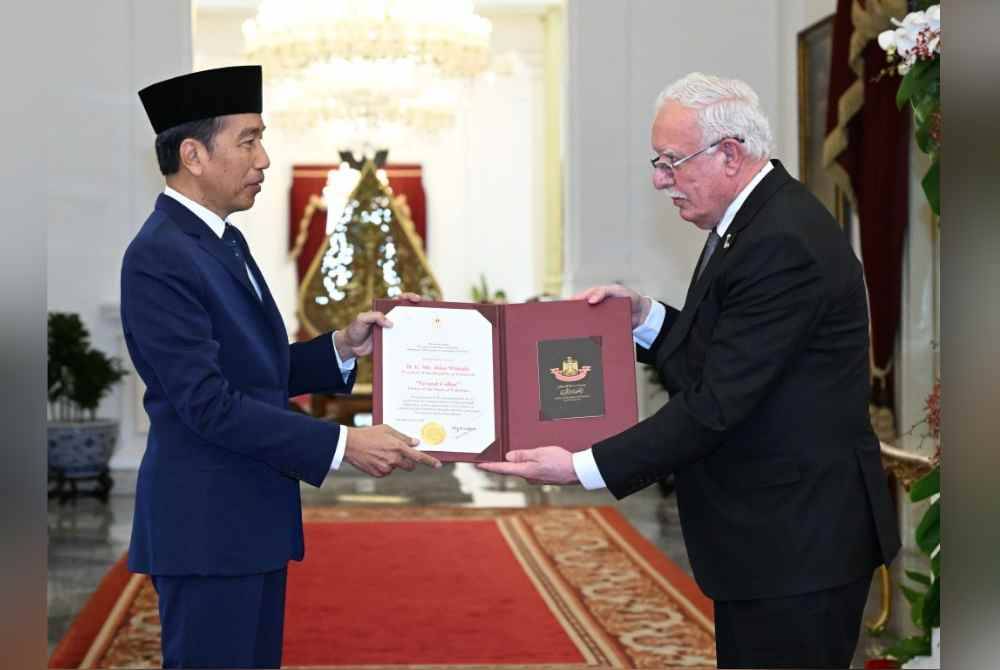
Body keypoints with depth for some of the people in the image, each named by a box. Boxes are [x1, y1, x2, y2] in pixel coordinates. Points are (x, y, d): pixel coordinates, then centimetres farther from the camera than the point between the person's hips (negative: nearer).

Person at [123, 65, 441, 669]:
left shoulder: (222, 241, 13)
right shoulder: (159, 258, -17)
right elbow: (207, 403, -22)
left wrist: (343, 348, 1)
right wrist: (341, 446, -24)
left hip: (252, 517, 9)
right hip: (205, 527, -9)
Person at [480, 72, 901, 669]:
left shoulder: (782, 244, -22)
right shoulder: (758, 221, 11)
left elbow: (716, 405, -23)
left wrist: (582, 467, -21)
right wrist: (644, 316, 1)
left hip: (796, 547, -10)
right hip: (772, 535, 10)